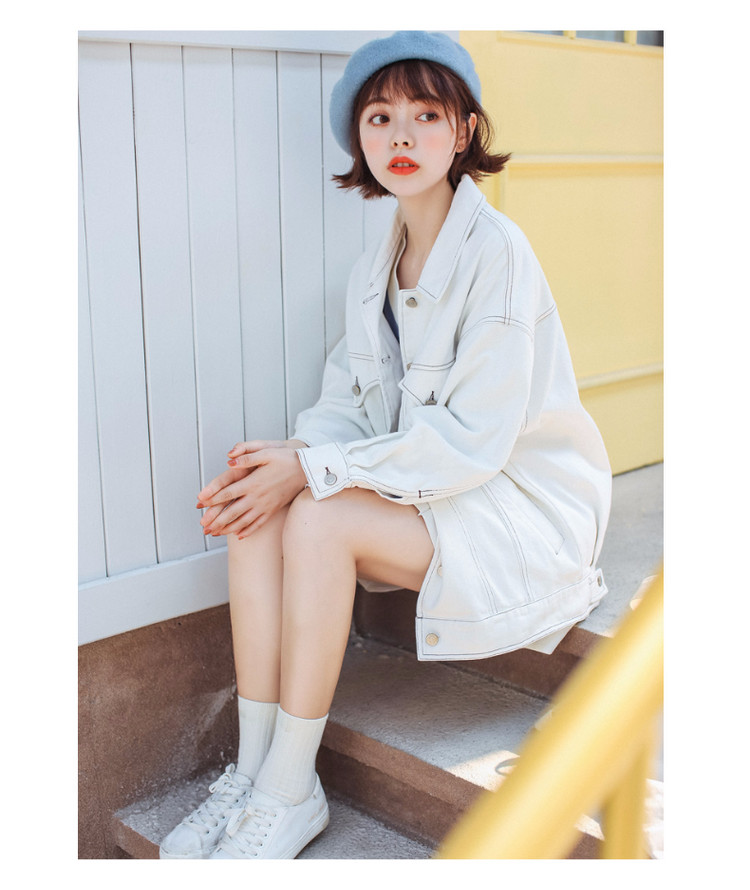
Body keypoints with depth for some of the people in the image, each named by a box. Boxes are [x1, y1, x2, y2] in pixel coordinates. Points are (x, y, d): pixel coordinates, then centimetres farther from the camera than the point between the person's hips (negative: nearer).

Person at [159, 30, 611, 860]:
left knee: (316, 520, -27)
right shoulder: (375, 267, 8)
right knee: (258, 508, -16)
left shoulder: (494, 250, -17)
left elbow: (475, 436, -22)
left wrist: (312, 470, -22)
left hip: (521, 504, -7)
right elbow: (348, 401, 7)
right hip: (422, 479, 7)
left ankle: (289, 792, -13)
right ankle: (254, 767, -10)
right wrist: (286, 456, -16)